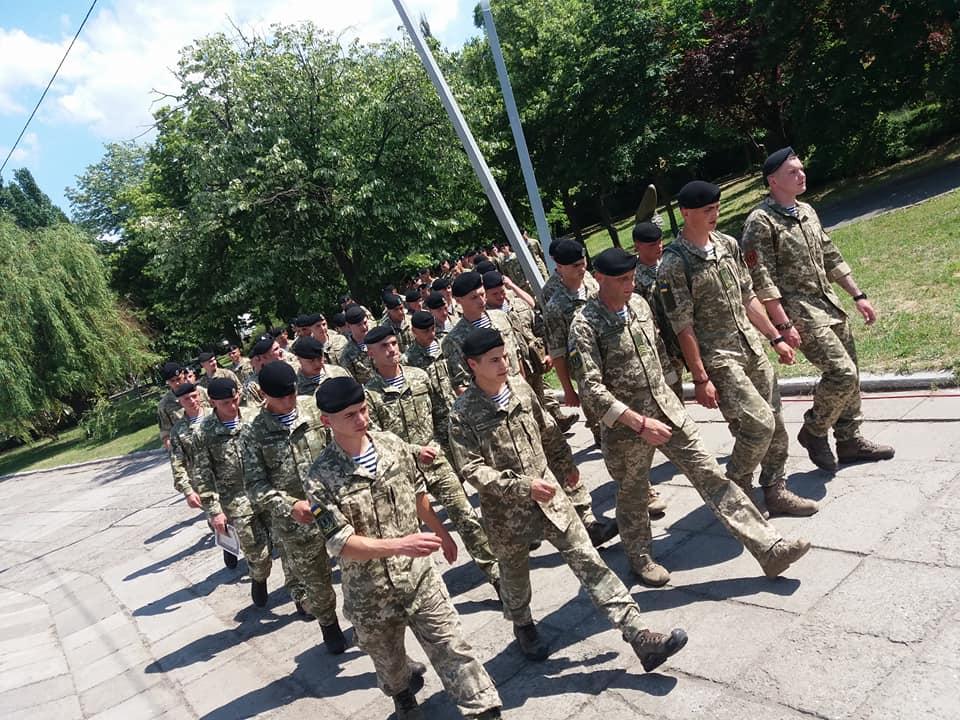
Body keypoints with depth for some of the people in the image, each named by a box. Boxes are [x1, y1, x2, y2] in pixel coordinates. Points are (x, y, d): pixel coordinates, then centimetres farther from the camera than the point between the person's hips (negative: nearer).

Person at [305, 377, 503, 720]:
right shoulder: (321, 479, -20)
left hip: (420, 578, 1)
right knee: (390, 665, 24)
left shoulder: (393, 444, -8)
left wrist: (441, 532, 21)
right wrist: (401, 545, -36)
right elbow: (342, 545, -24)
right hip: (370, 597, -1)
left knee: (454, 651, 2)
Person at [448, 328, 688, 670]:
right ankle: (523, 628, 49)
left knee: (589, 562, 0)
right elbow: (472, 469, -21)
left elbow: (547, 430, 13)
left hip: (550, 496, 3)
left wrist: (566, 465, 25)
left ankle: (638, 634, 2)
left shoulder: (520, 386, -2)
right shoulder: (463, 414, -16)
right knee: (515, 575, 20)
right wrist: (523, 486, -29)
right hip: (507, 512, -3)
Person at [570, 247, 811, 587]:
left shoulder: (639, 303, 2)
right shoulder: (585, 325, -17)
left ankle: (769, 547, 6)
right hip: (625, 424, -5)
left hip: (667, 407, 5)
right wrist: (640, 422, -25)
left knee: (711, 476, 2)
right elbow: (591, 389, -23)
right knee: (632, 495, 15)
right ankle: (639, 558, 39)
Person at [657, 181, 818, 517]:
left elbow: (748, 298, 16)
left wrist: (775, 338, 15)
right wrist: (701, 378, -15)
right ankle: (736, 489, 11)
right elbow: (683, 327, -15)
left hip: (752, 348, 7)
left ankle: (775, 491, 26)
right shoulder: (674, 265, -15)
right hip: (717, 359, -7)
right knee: (759, 423, -12)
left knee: (775, 423, 9)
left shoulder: (728, 244, 8)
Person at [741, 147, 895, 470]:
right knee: (842, 373, -13)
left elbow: (831, 257, 19)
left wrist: (858, 295, 15)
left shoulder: (807, 211, 13)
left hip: (829, 305, 8)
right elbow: (762, 280, -18)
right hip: (798, 312, -8)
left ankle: (850, 440, 27)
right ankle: (813, 431, 10)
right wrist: (784, 325, -21)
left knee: (850, 374, 11)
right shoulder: (760, 222, -14)